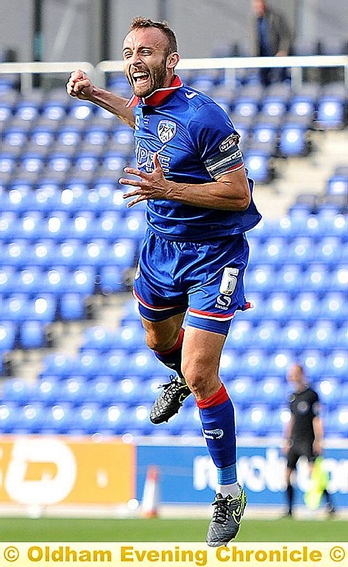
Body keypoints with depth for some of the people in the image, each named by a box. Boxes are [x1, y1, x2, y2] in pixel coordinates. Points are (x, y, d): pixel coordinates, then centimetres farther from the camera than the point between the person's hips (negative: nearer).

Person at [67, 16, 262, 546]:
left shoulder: (203, 117, -27)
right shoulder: (148, 105, -2)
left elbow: (238, 193, -26)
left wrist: (168, 188, -32)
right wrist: (96, 95, 17)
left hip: (212, 257, -8)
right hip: (161, 245, 8)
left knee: (200, 376, -13)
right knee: (159, 340, 30)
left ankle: (230, 492, -1)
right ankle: (182, 379, 66)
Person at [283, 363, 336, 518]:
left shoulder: (311, 395, -8)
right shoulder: (292, 396, 13)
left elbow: (317, 420, -9)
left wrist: (318, 441, -14)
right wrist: (287, 441, 21)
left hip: (308, 441, -7)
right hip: (294, 442, 7)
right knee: (287, 475, 4)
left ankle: (330, 506, -15)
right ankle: (289, 510, 11)